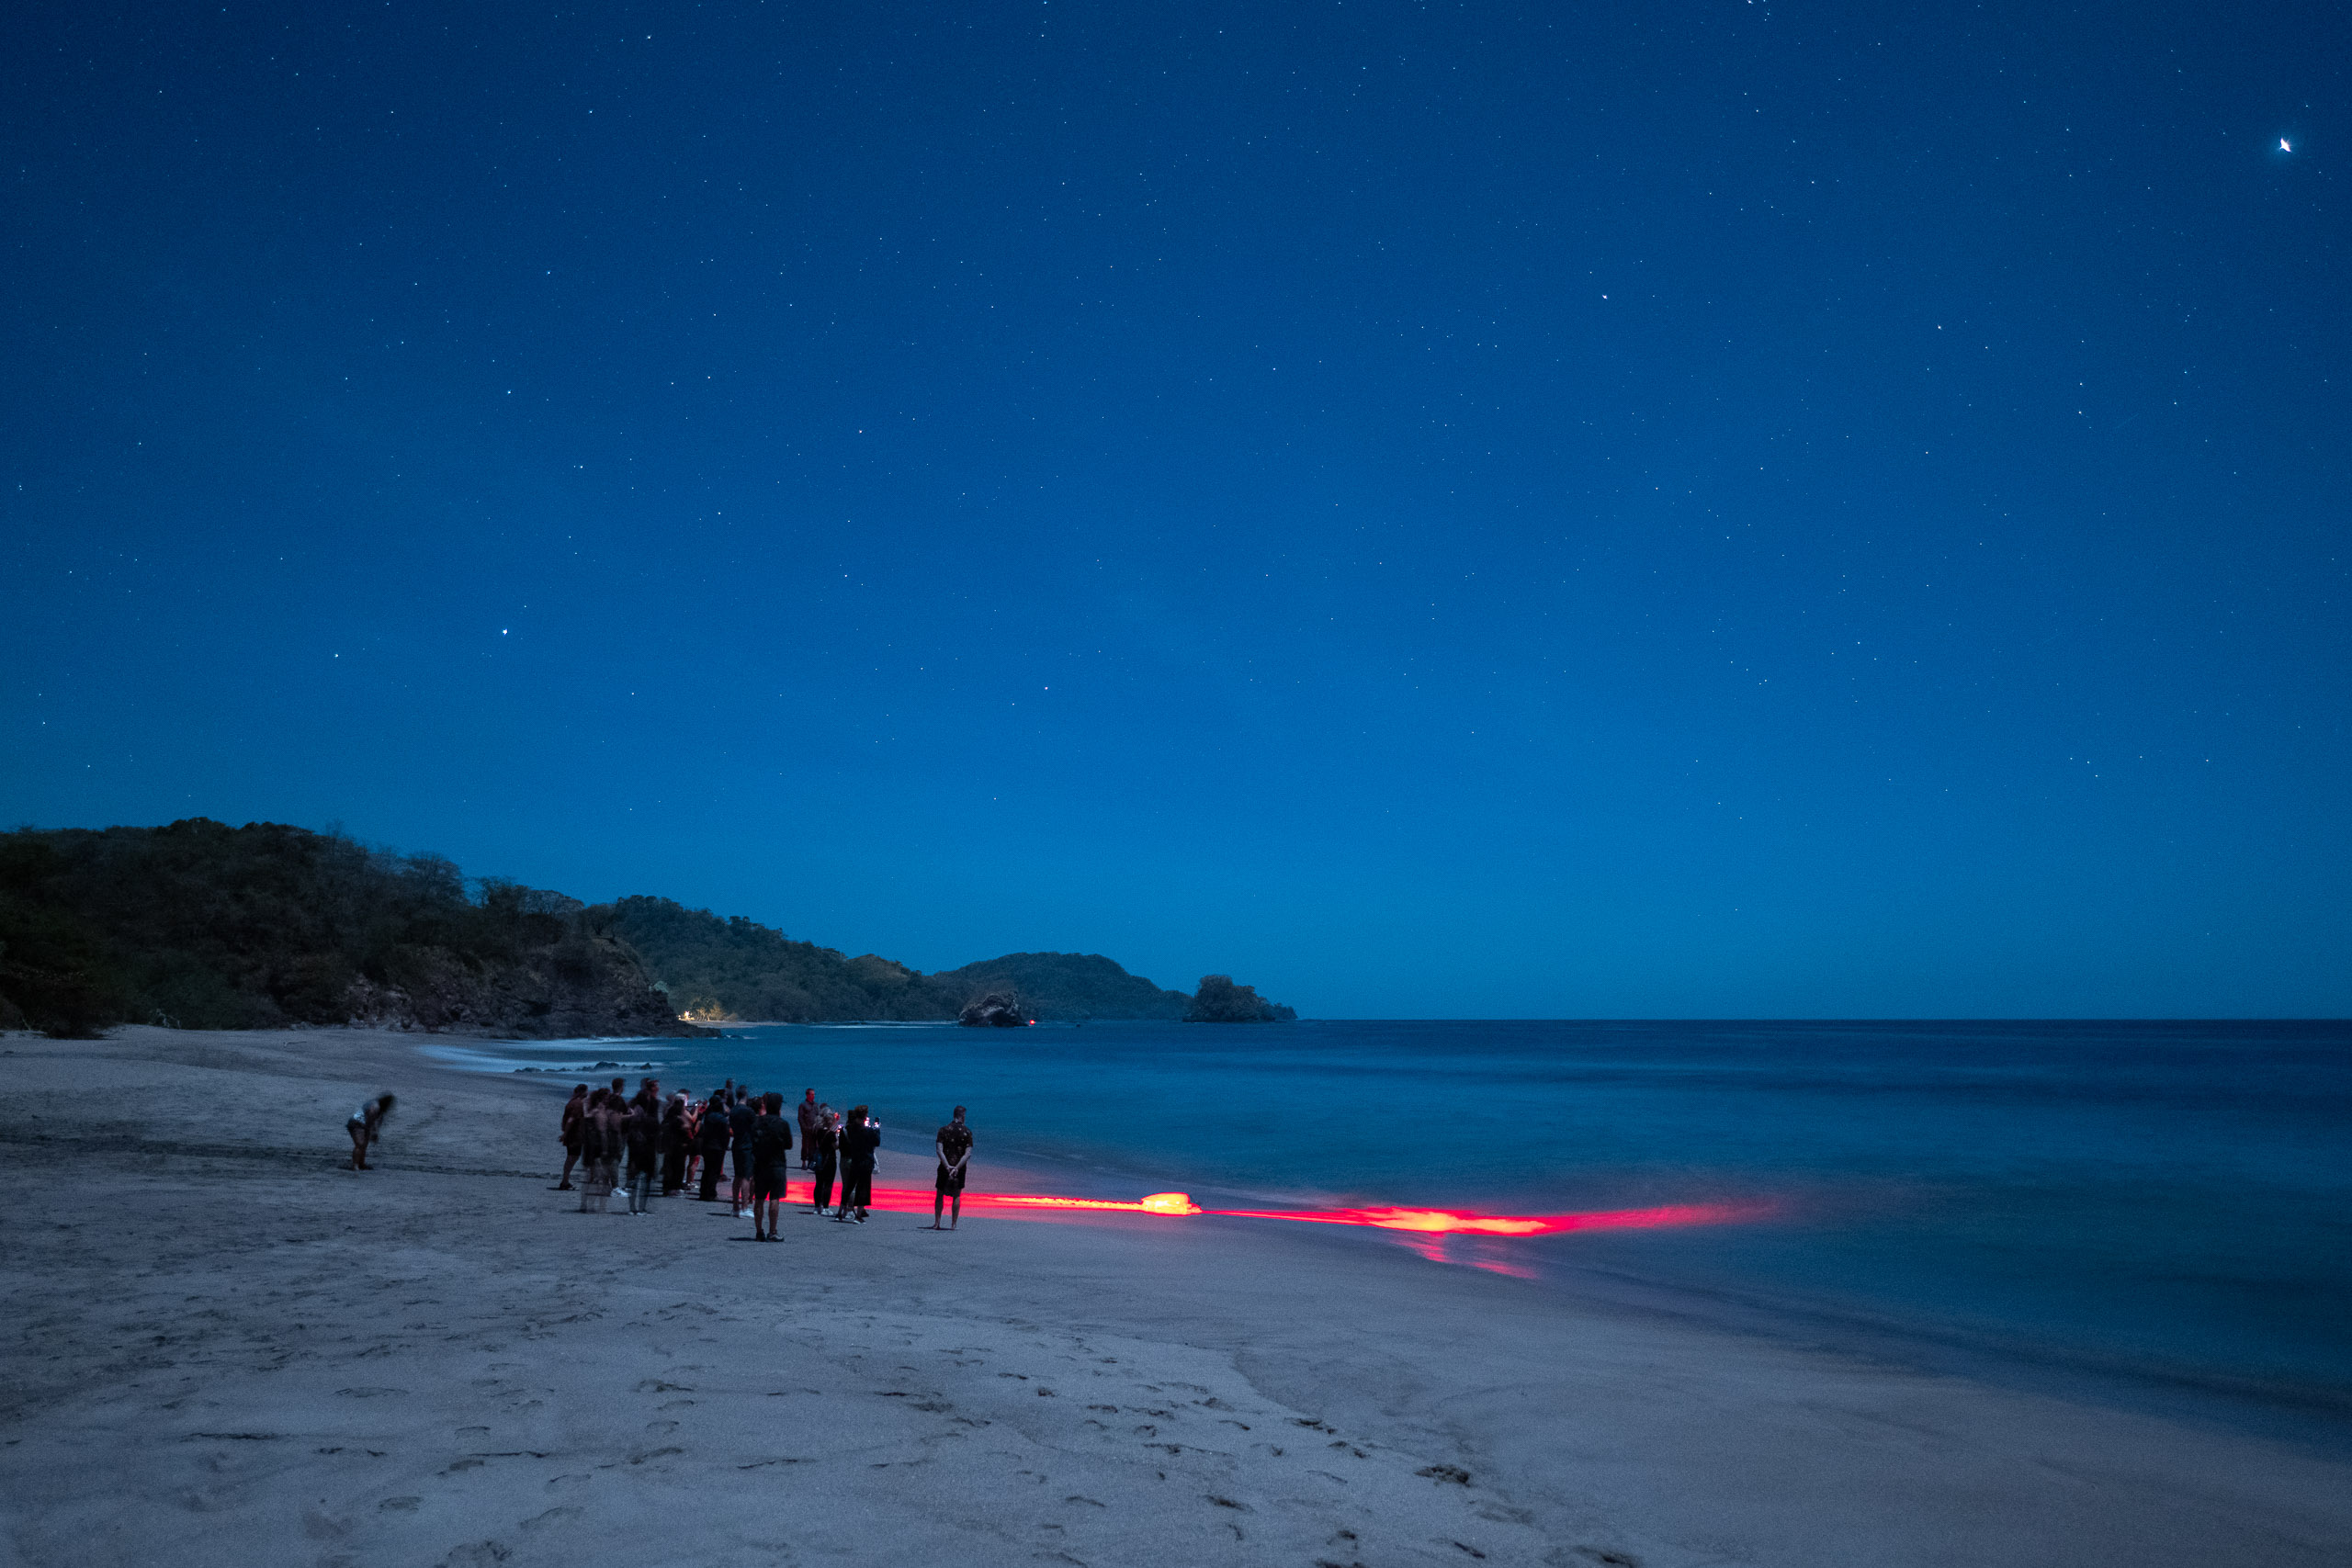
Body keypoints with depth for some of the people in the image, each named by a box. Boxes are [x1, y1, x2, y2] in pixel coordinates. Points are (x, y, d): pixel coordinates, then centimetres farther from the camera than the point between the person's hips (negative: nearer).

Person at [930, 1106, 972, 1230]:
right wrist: (957, 1168, -17)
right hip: (960, 1168, 0)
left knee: (939, 1194, 12)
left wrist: (947, 1166, -17)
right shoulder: (967, 1132, -3)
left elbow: (939, 1151, -12)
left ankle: (937, 1223, 10)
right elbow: (968, 1154, -12)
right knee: (957, 1195, 9)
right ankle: (953, 1224, 6)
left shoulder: (943, 1130, -1)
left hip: (945, 1166, 0)